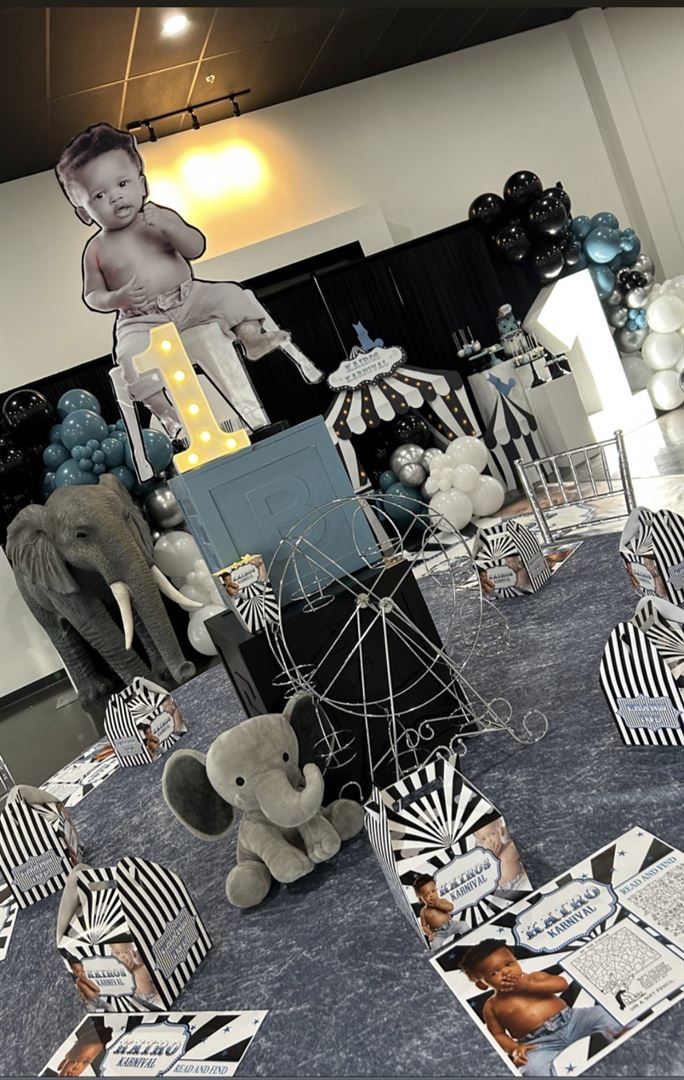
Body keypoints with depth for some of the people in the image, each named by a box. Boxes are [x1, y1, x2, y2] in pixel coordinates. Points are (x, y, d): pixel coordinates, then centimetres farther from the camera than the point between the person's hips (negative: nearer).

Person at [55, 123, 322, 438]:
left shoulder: (161, 217, 4)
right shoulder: (96, 249, 2)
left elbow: (197, 248, -5)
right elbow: (92, 295, 3)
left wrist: (168, 226, -21)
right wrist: (118, 298, -18)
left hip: (189, 298, 2)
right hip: (141, 320, -2)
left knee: (228, 294, -15)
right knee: (132, 355, -28)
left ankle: (252, 339, -15)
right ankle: (164, 410, -22)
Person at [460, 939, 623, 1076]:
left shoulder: (534, 977, 9)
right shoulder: (492, 1006, 6)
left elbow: (562, 983, -4)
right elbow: (497, 1034, 6)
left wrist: (528, 985, -12)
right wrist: (513, 1048, -15)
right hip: (539, 1043, -2)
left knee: (599, 1013, -12)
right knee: (532, 1067, -34)